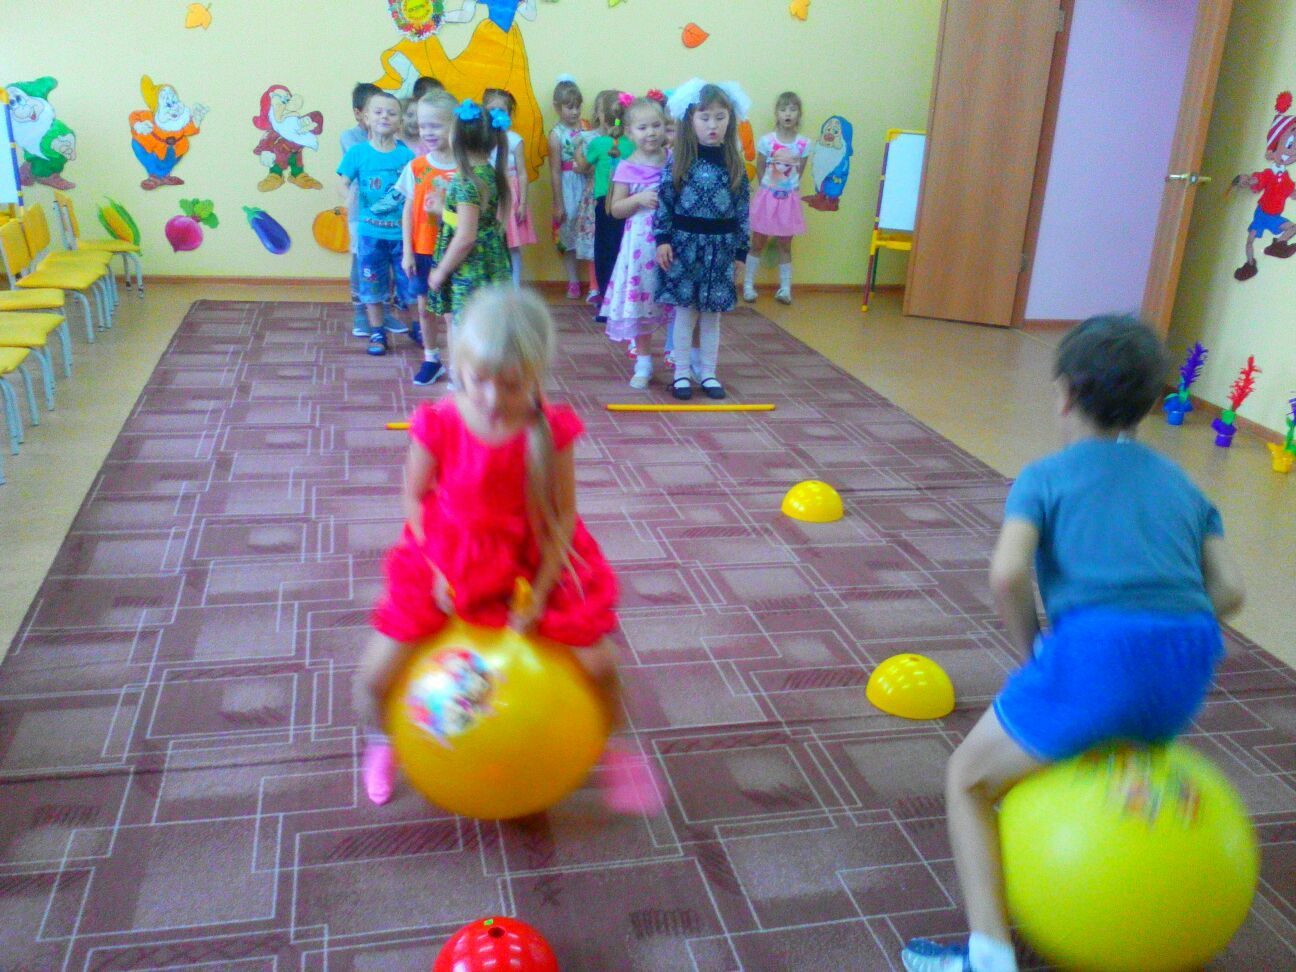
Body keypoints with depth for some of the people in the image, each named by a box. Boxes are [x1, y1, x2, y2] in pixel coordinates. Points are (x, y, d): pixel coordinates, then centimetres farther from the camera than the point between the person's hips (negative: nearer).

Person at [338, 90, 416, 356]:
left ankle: (408, 326, 30)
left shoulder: (407, 154, -2)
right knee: (372, 284, 9)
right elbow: (343, 183, -6)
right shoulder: (358, 152, -4)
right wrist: (351, 197, -26)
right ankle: (377, 333, 21)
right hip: (371, 232, 0)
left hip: (402, 231, 1)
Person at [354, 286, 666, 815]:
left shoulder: (550, 428, -18)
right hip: (447, 561, 0)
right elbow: (416, 499, -5)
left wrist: (539, 592, -14)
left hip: (533, 562, 0)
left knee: (599, 663, -3)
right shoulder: (438, 424, -18)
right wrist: (436, 572, -12)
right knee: (375, 675, -3)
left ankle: (611, 749, 29)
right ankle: (380, 742, 34)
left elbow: (564, 515, -11)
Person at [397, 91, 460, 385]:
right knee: (424, 305, 12)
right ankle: (431, 359, 28)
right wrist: (407, 251, -1)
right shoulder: (416, 167, -1)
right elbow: (408, 211, 2)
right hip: (422, 250, 3)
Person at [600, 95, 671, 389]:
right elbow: (616, 209, 0)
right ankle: (643, 363, 19)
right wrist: (639, 199, -16)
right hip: (641, 243, -1)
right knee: (641, 302, 6)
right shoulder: (627, 169, -2)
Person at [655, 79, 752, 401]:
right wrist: (663, 240, -10)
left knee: (711, 315, 9)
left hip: (719, 248, 2)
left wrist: (740, 252, 1)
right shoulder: (679, 162, -4)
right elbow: (664, 203, -3)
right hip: (685, 244, -1)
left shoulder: (735, 165, 1)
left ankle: (708, 373, 20)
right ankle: (682, 372, 15)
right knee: (685, 311, 5)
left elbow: (743, 211, 2)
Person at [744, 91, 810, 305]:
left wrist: (789, 188, 4)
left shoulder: (804, 144, -5)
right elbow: (759, 170, 0)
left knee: (784, 245, 10)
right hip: (767, 197, -1)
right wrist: (769, 189, 3)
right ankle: (748, 285, 16)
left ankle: (785, 288, 16)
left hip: (789, 200, 1)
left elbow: (799, 173, 5)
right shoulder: (766, 141, -10)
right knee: (758, 243, 8)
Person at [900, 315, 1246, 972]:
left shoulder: (1045, 476, 8)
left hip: (1095, 652, -6)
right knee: (1104, 739, 40)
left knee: (968, 780, 14)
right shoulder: (1182, 483, 22)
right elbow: (1228, 590, 12)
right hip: (1189, 670, 6)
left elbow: (1007, 575, -9)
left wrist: (1034, 652, 5)